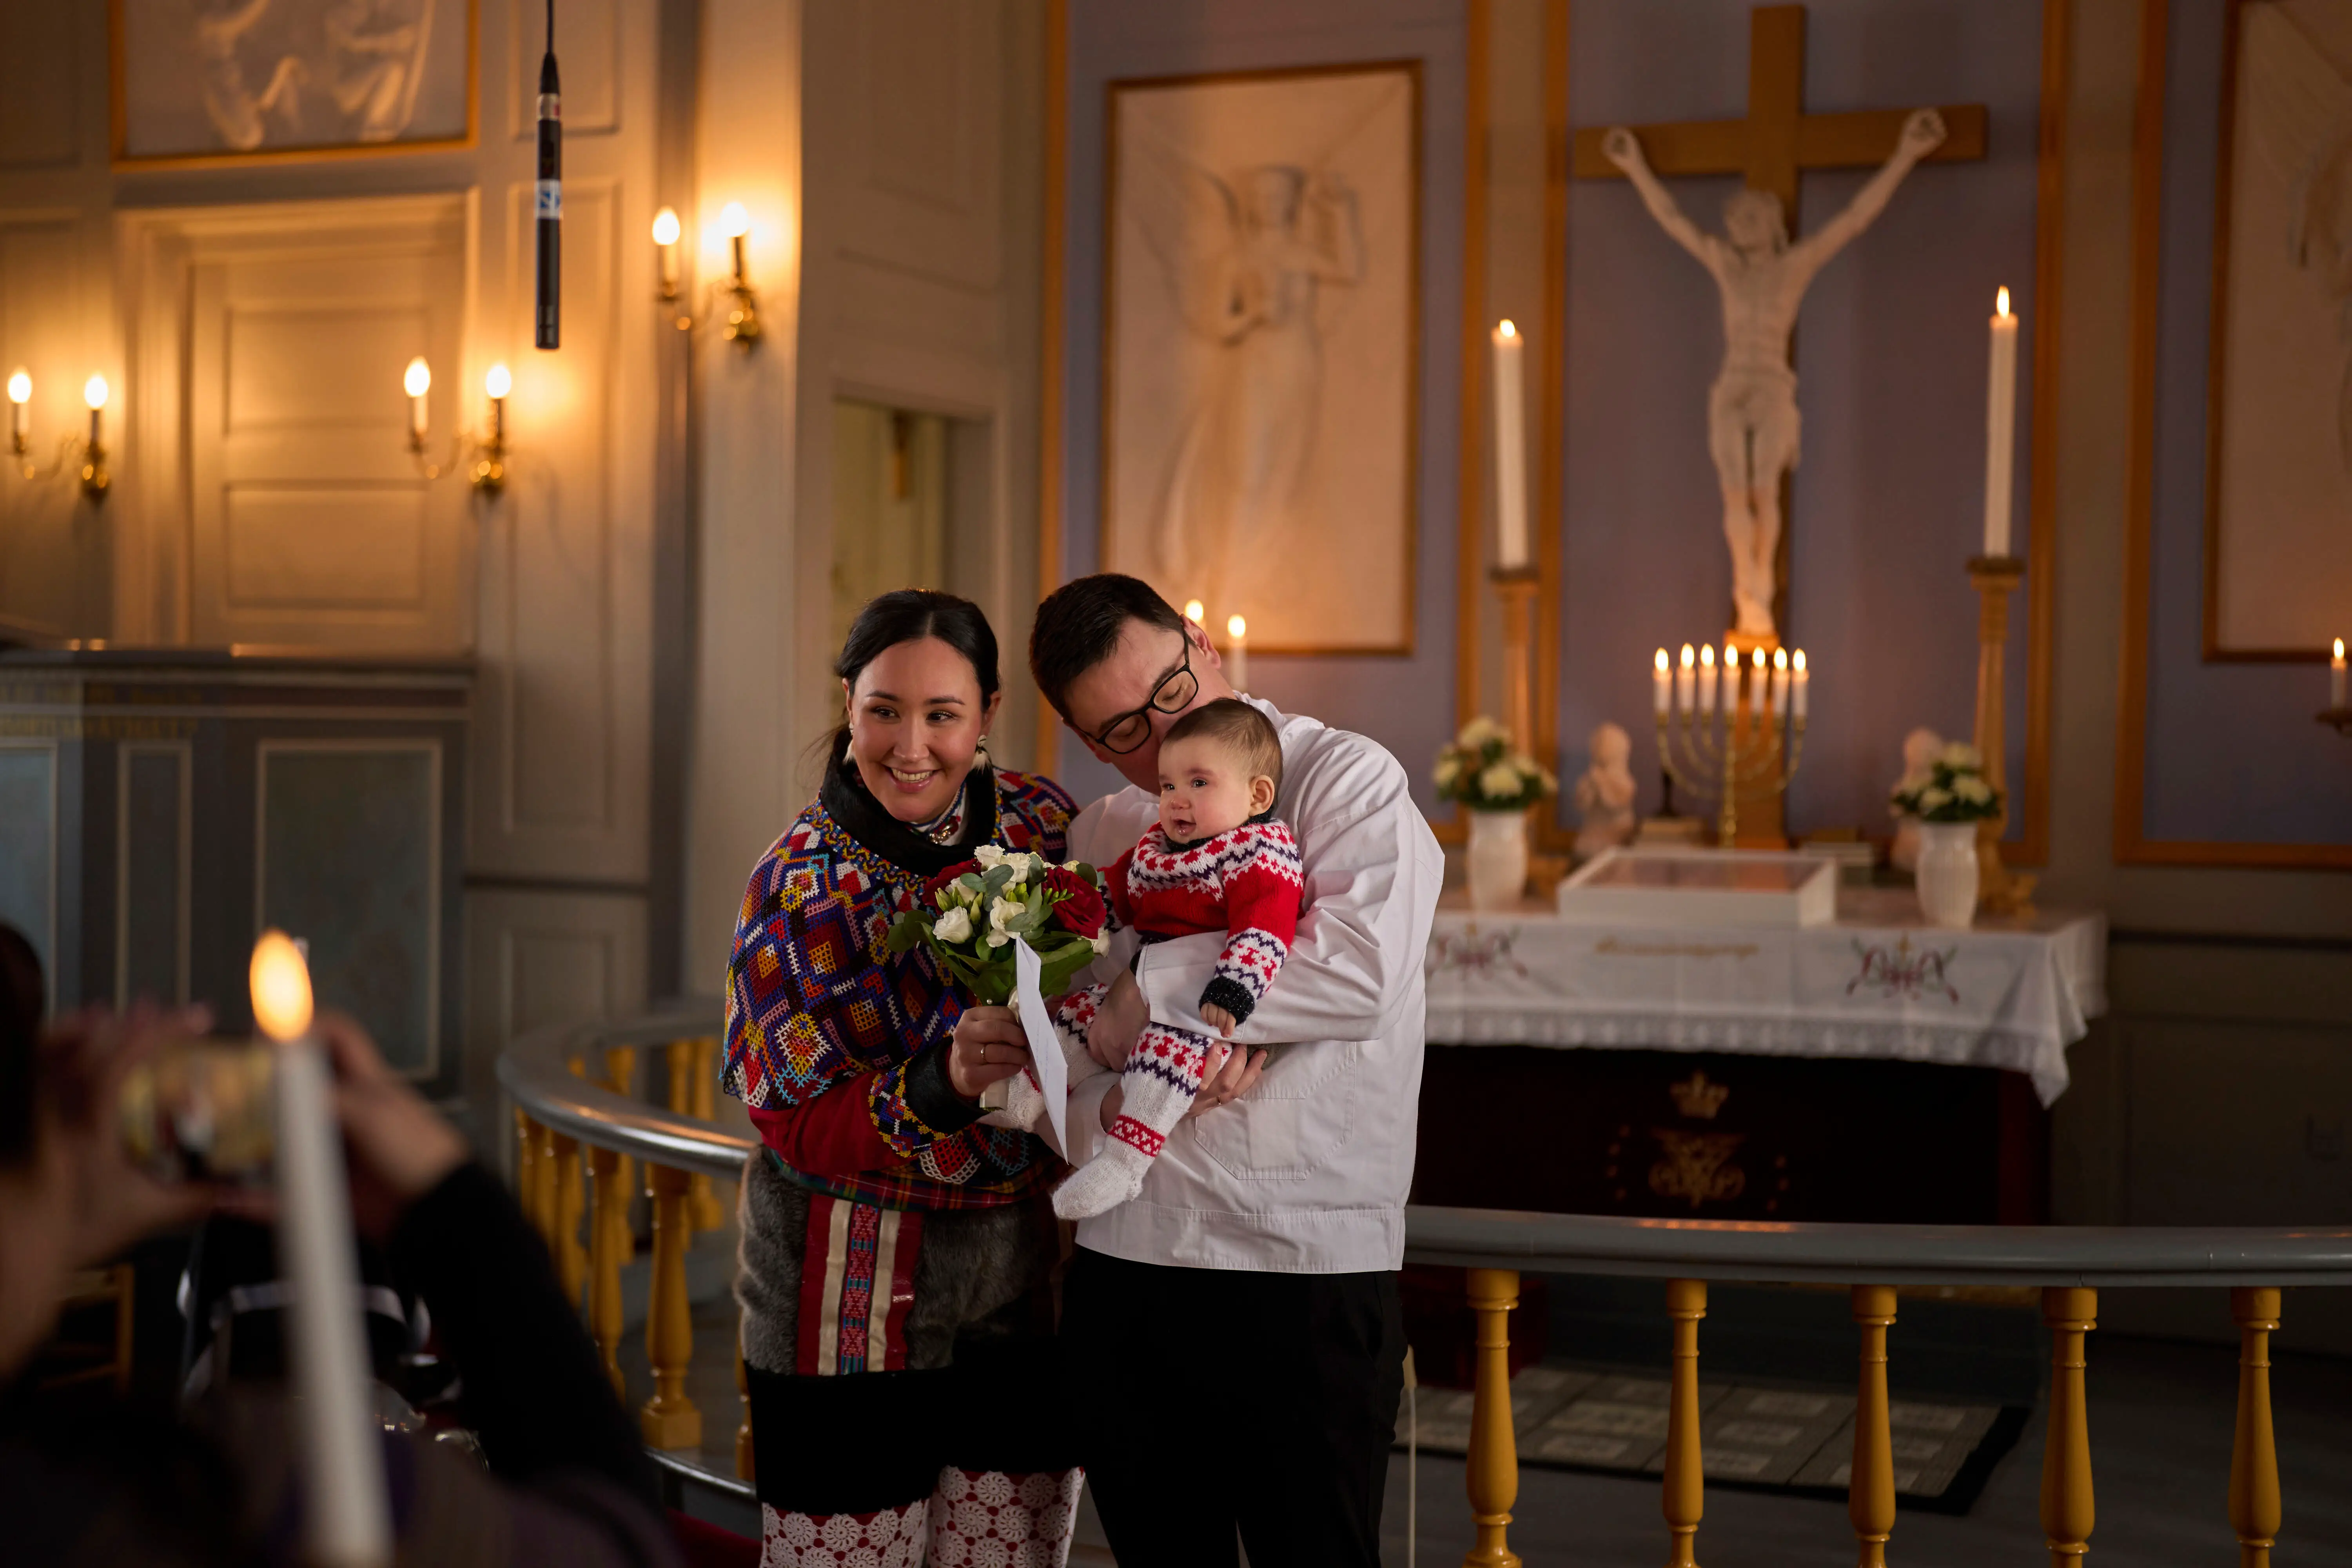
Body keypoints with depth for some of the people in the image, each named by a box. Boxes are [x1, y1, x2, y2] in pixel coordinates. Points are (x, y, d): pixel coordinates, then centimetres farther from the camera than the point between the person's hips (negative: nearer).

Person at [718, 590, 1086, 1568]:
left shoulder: (1042, 819, 0)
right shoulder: (799, 882, -10)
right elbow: (798, 1124, -13)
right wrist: (942, 1084, -30)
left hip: (1025, 1273, 4)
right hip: (857, 1290, -3)